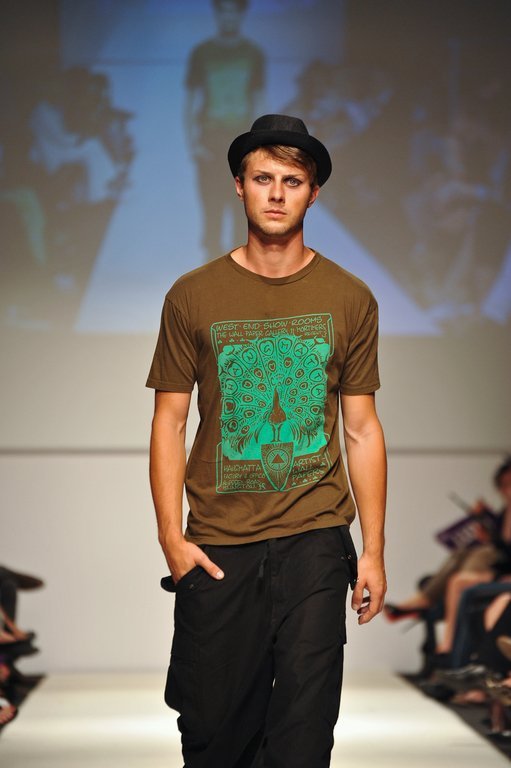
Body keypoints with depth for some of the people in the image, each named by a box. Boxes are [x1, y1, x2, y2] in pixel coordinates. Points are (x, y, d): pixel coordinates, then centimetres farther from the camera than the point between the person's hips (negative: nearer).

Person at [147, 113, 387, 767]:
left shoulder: (349, 299, 5)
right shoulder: (193, 296, 2)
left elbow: (362, 428, 7)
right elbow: (169, 422, 3)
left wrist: (374, 550, 5)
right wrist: (171, 537, -5)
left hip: (316, 541, 0)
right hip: (218, 544, 0)